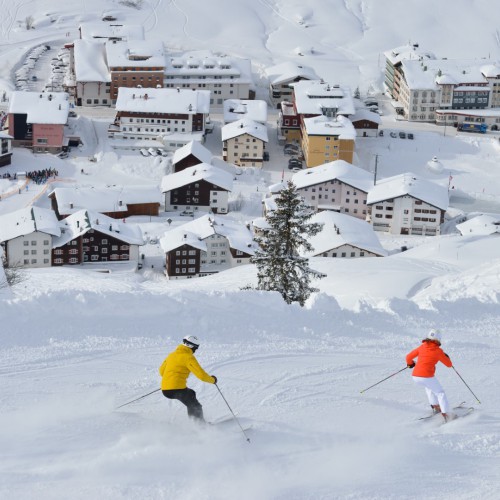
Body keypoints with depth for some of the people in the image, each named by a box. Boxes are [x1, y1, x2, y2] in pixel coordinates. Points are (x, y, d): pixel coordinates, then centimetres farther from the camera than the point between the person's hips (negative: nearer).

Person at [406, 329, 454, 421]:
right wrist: (446, 357, 29)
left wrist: (410, 363, 39)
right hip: (427, 377, -5)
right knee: (440, 393, 15)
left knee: (429, 387, 35)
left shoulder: (422, 347, 10)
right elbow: (449, 365, 8)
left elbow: (408, 357, 17)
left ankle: (435, 407, 33)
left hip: (415, 377, 5)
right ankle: (446, 415, 3)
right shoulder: (438, 351, -1)